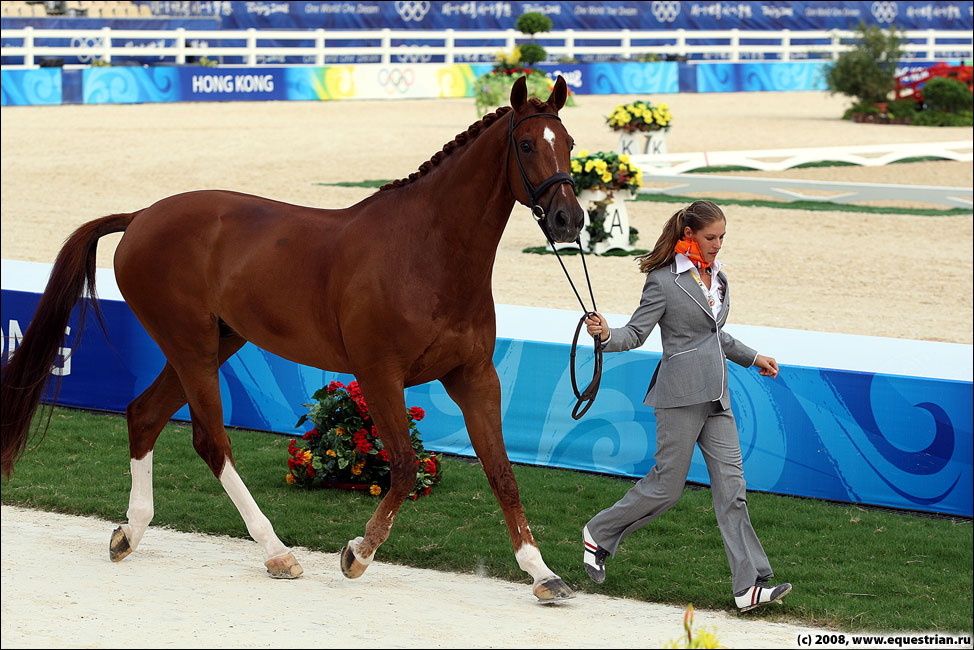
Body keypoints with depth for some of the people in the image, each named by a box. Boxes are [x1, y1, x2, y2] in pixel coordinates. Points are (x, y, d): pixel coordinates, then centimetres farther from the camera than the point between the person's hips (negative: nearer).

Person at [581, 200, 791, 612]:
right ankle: (599, 534, 24)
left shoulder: (716, 276, 14)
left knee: (731, 486, 0)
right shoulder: (664, 281, -9)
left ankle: (750, 585, -4)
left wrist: (752, 358, 35)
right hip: (682, 394, -7)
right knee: (667, 487, 0)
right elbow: (636, 333, -8)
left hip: (715, 395, 7)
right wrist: (605, 335, -29)